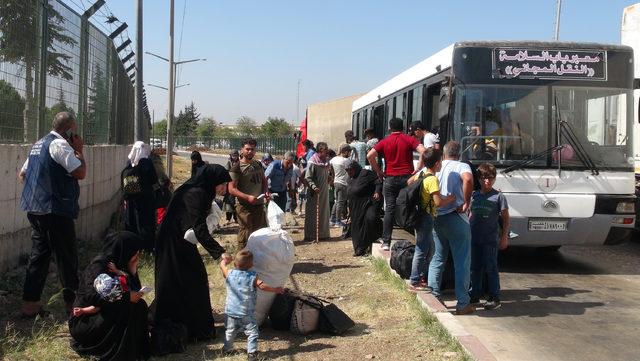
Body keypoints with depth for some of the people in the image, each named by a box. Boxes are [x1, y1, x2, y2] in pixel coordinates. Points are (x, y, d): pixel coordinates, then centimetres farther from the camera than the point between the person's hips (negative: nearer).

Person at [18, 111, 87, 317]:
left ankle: (30, 304, 14)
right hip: (55, 210, -9)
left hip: (34, 209, 9)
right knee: (67, 257, 1)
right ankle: (71, 303, 9)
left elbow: (22, 174, 22)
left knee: (39, 254, 13)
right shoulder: (60, 144, -12)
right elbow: (80, 173, -18)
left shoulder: (39, 144, 17)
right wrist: (79, 151, -5)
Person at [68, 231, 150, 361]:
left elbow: (136, 291, -1)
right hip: (84, 321, -8)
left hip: (104, 314, 8)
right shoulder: (98, 265, -21)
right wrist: (126, 297, -29)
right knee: (126, 310, -27)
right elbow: (92, 296, -32)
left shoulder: (121, 264, 2)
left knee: (140, 306, -11)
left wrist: (132, 272, -18)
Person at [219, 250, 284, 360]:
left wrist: (225, 259, 33)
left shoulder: (229, 274, -5)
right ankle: (252, 352, -3)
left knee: (230, 331, 23)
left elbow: (222, 265, 12)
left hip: (230, 312, 4)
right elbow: (262, 286, -24)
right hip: (246, 313, -4)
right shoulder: (253, 277, -14)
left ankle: (227, 349, 37)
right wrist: (275, 289, -13)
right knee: (252, 332, 4)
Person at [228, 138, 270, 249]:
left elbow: (264, 181, 23)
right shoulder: (237, 168, -10)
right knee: (245, 236, -6)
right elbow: (232, 189, -15)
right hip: (245, 208, -7)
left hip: (260, 205, 7)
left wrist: (266, 192, 2)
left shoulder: (258, 164, 11)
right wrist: (248, 197, -25)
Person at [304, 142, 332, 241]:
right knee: (313, 214, -2)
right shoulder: (312, 162, -13)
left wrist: (329, 177, 5)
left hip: (324, 191, 8)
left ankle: (323, 233, 23)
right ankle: (310, 235, 4)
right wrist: (314, 186, -29)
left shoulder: (325, 162, 10)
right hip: (314, 192, -8)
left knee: (324, 213, 13)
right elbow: (307, 178, -16)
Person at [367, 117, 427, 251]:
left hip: (390, 179, 1)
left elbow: (370, 155, -7)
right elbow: (423, 151, -14)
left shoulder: (385, 141, 4)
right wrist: (417, 169, -6)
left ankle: (386, 241, 2)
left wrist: (378, 172, 2)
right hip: (407, 178, 0)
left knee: (389, 210, 3)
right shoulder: (409, 139, 2)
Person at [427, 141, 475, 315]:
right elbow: (468, 179, -27)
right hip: (456, 219, -4)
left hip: (437, 220, 5)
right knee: (462, 262, 3)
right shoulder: (462, 166, -4)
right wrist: (466, 202, -16)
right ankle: (463, 304, 5)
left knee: (437, 259, 17)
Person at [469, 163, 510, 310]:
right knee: (475, 268, 12)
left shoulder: (498, 196, -5)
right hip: (474, 238, 5)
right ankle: (475, 295, 23)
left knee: (491, 268, -1)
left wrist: (504, 237, -6)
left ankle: (495, 298, 6)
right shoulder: (474, 195, 8)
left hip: (490, 239, -5)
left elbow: (505, 218, -2)